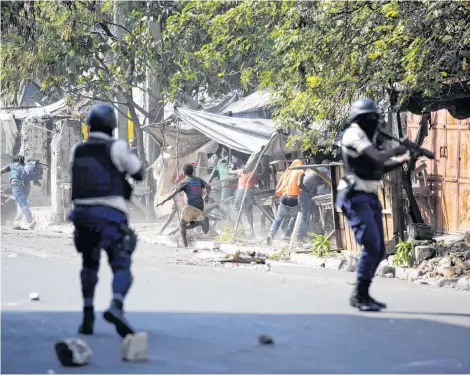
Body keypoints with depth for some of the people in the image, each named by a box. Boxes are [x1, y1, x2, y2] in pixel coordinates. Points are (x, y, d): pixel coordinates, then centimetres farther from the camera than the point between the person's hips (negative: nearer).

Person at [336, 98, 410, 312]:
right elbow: (378, 158, -23)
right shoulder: (354, 135, -12)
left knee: (379, 249, 8)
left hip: (370, 198, 10)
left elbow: (379, 168, 22)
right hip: (356, 198, -10)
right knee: (372, 246, -17)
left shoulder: (365, 137, 17)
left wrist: (401, 160, 9)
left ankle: (364, 294, 15)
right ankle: (359, 296, -10)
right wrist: (397, 150, -7)